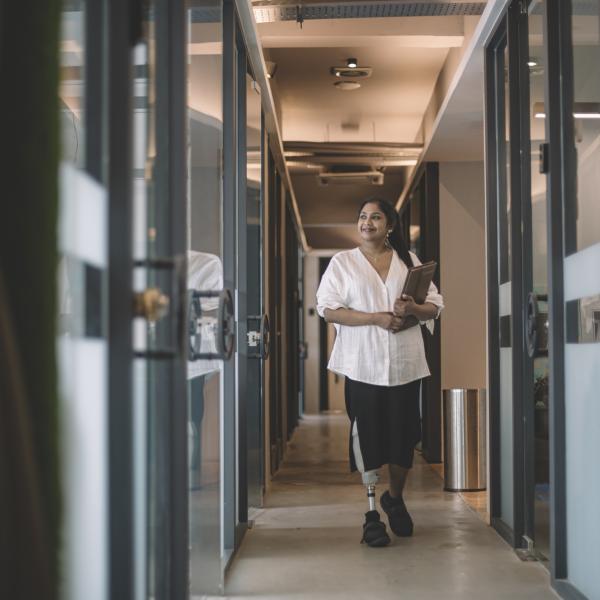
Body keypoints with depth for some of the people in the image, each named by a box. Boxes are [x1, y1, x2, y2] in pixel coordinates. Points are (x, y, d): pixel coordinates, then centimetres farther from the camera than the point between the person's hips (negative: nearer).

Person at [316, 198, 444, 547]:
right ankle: (372, 514, 10)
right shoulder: (343, 262, 5)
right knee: (368, 437, -1)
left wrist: (413, 308, -13)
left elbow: (435, 306, 10)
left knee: (404, 436, 7)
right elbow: (328, 308, -6)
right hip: (363, 365, -2)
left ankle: (395, 499, 31)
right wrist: (375, 317, -16)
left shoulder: (409, 260, 12)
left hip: (405, 364, 2)